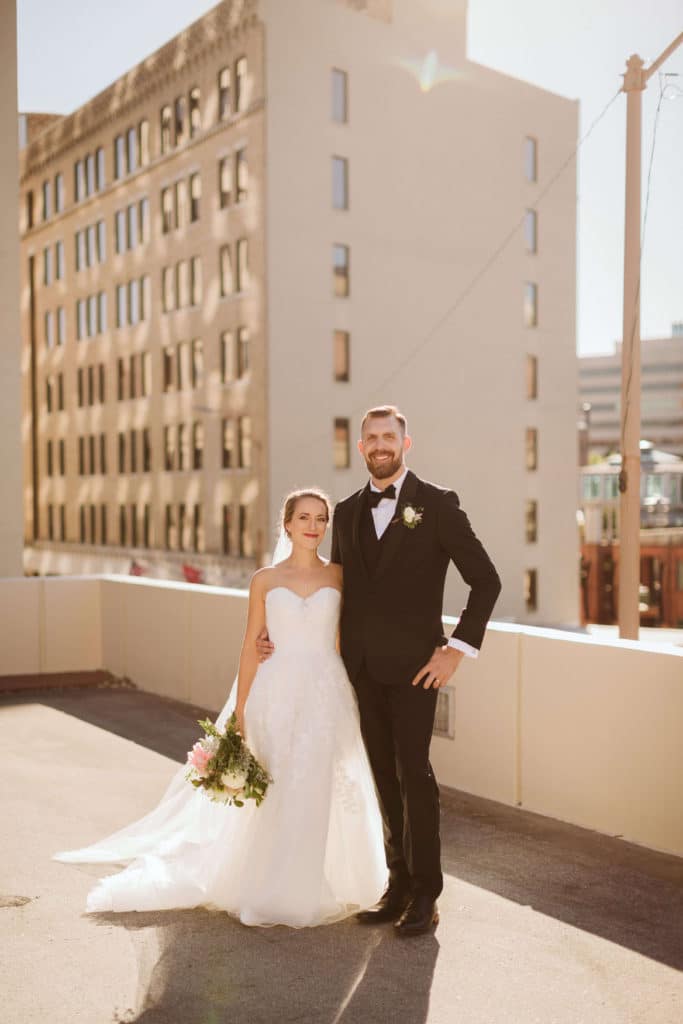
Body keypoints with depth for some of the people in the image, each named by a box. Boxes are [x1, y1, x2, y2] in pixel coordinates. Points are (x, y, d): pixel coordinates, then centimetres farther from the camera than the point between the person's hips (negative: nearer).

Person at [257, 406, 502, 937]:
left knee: (413, 772, -4)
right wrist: (283, 634, 12)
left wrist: (457, 649, -10)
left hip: (413, 664, -5)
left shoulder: (437, 504, -4)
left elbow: (486, 579, -5)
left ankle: (425, 895, 9)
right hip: (362, 666, 5)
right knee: (385, 775, 10)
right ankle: (399, 886, 20)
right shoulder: (348, 511, 11)